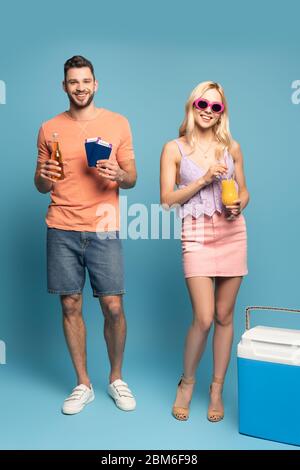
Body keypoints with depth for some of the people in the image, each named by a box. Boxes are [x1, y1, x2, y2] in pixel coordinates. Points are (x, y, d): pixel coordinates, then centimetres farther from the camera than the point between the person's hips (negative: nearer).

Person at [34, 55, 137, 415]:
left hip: (103, 229, -1)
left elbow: (132, 178, 7)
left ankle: (116, 378, 22)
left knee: (113, 307, -2)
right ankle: (83, 385, 21)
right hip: (62, 230, 2)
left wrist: (118, 175, -15)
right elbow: (41, 186, 13)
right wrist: (44, 178, -11)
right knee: (70, 306, 5)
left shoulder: (117, 123, 6)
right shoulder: (49, 129, 9)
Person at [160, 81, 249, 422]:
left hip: (232, 234, 3)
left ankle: (217, 390, 23)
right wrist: (203, 179, -12)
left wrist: (239, 206, -6)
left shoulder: (232, 147, 9)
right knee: (203, 318, -9)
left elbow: (244, 191, 16)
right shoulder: (174, 148, 2)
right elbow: (167, 199, -3)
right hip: (197, 235, -3)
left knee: (224, 316, 7)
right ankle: (187, 382, 18)